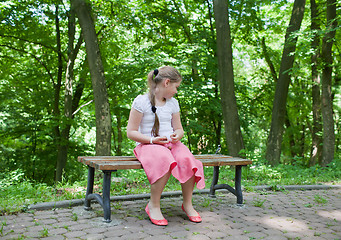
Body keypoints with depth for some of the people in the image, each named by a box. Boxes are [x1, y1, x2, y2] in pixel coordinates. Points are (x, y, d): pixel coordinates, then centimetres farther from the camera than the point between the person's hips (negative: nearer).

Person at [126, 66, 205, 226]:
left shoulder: (173, 103, 15)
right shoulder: (141, 101, -3)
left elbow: (179, 128, 21)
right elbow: (131, 132, -5)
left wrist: (177, 135, -4)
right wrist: (152, 139, -18)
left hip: (171, 144, 5)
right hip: (147, 145, -4)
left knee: (187, 159, -30)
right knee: (165, 160, -39)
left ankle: (187, 204, -11)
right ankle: (153, 205, -22)